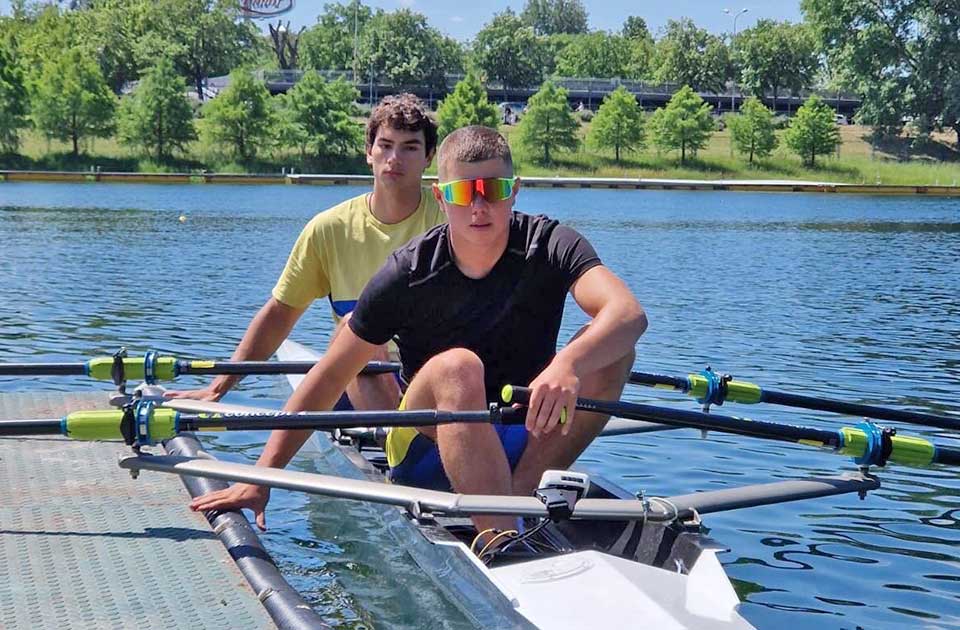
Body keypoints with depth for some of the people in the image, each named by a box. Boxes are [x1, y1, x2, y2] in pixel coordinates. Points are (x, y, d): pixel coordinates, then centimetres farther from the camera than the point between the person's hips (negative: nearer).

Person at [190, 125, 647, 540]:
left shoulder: (548, 246, -10)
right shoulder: (408, 274, -12)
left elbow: (629, 313, -28)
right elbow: (330, 377, -10)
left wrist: (568, 364, -49)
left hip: (527, 441, 2)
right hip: (429, 449, -1)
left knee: (610, 351, -22)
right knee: (456, 366, -34)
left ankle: (520, 496, -25)